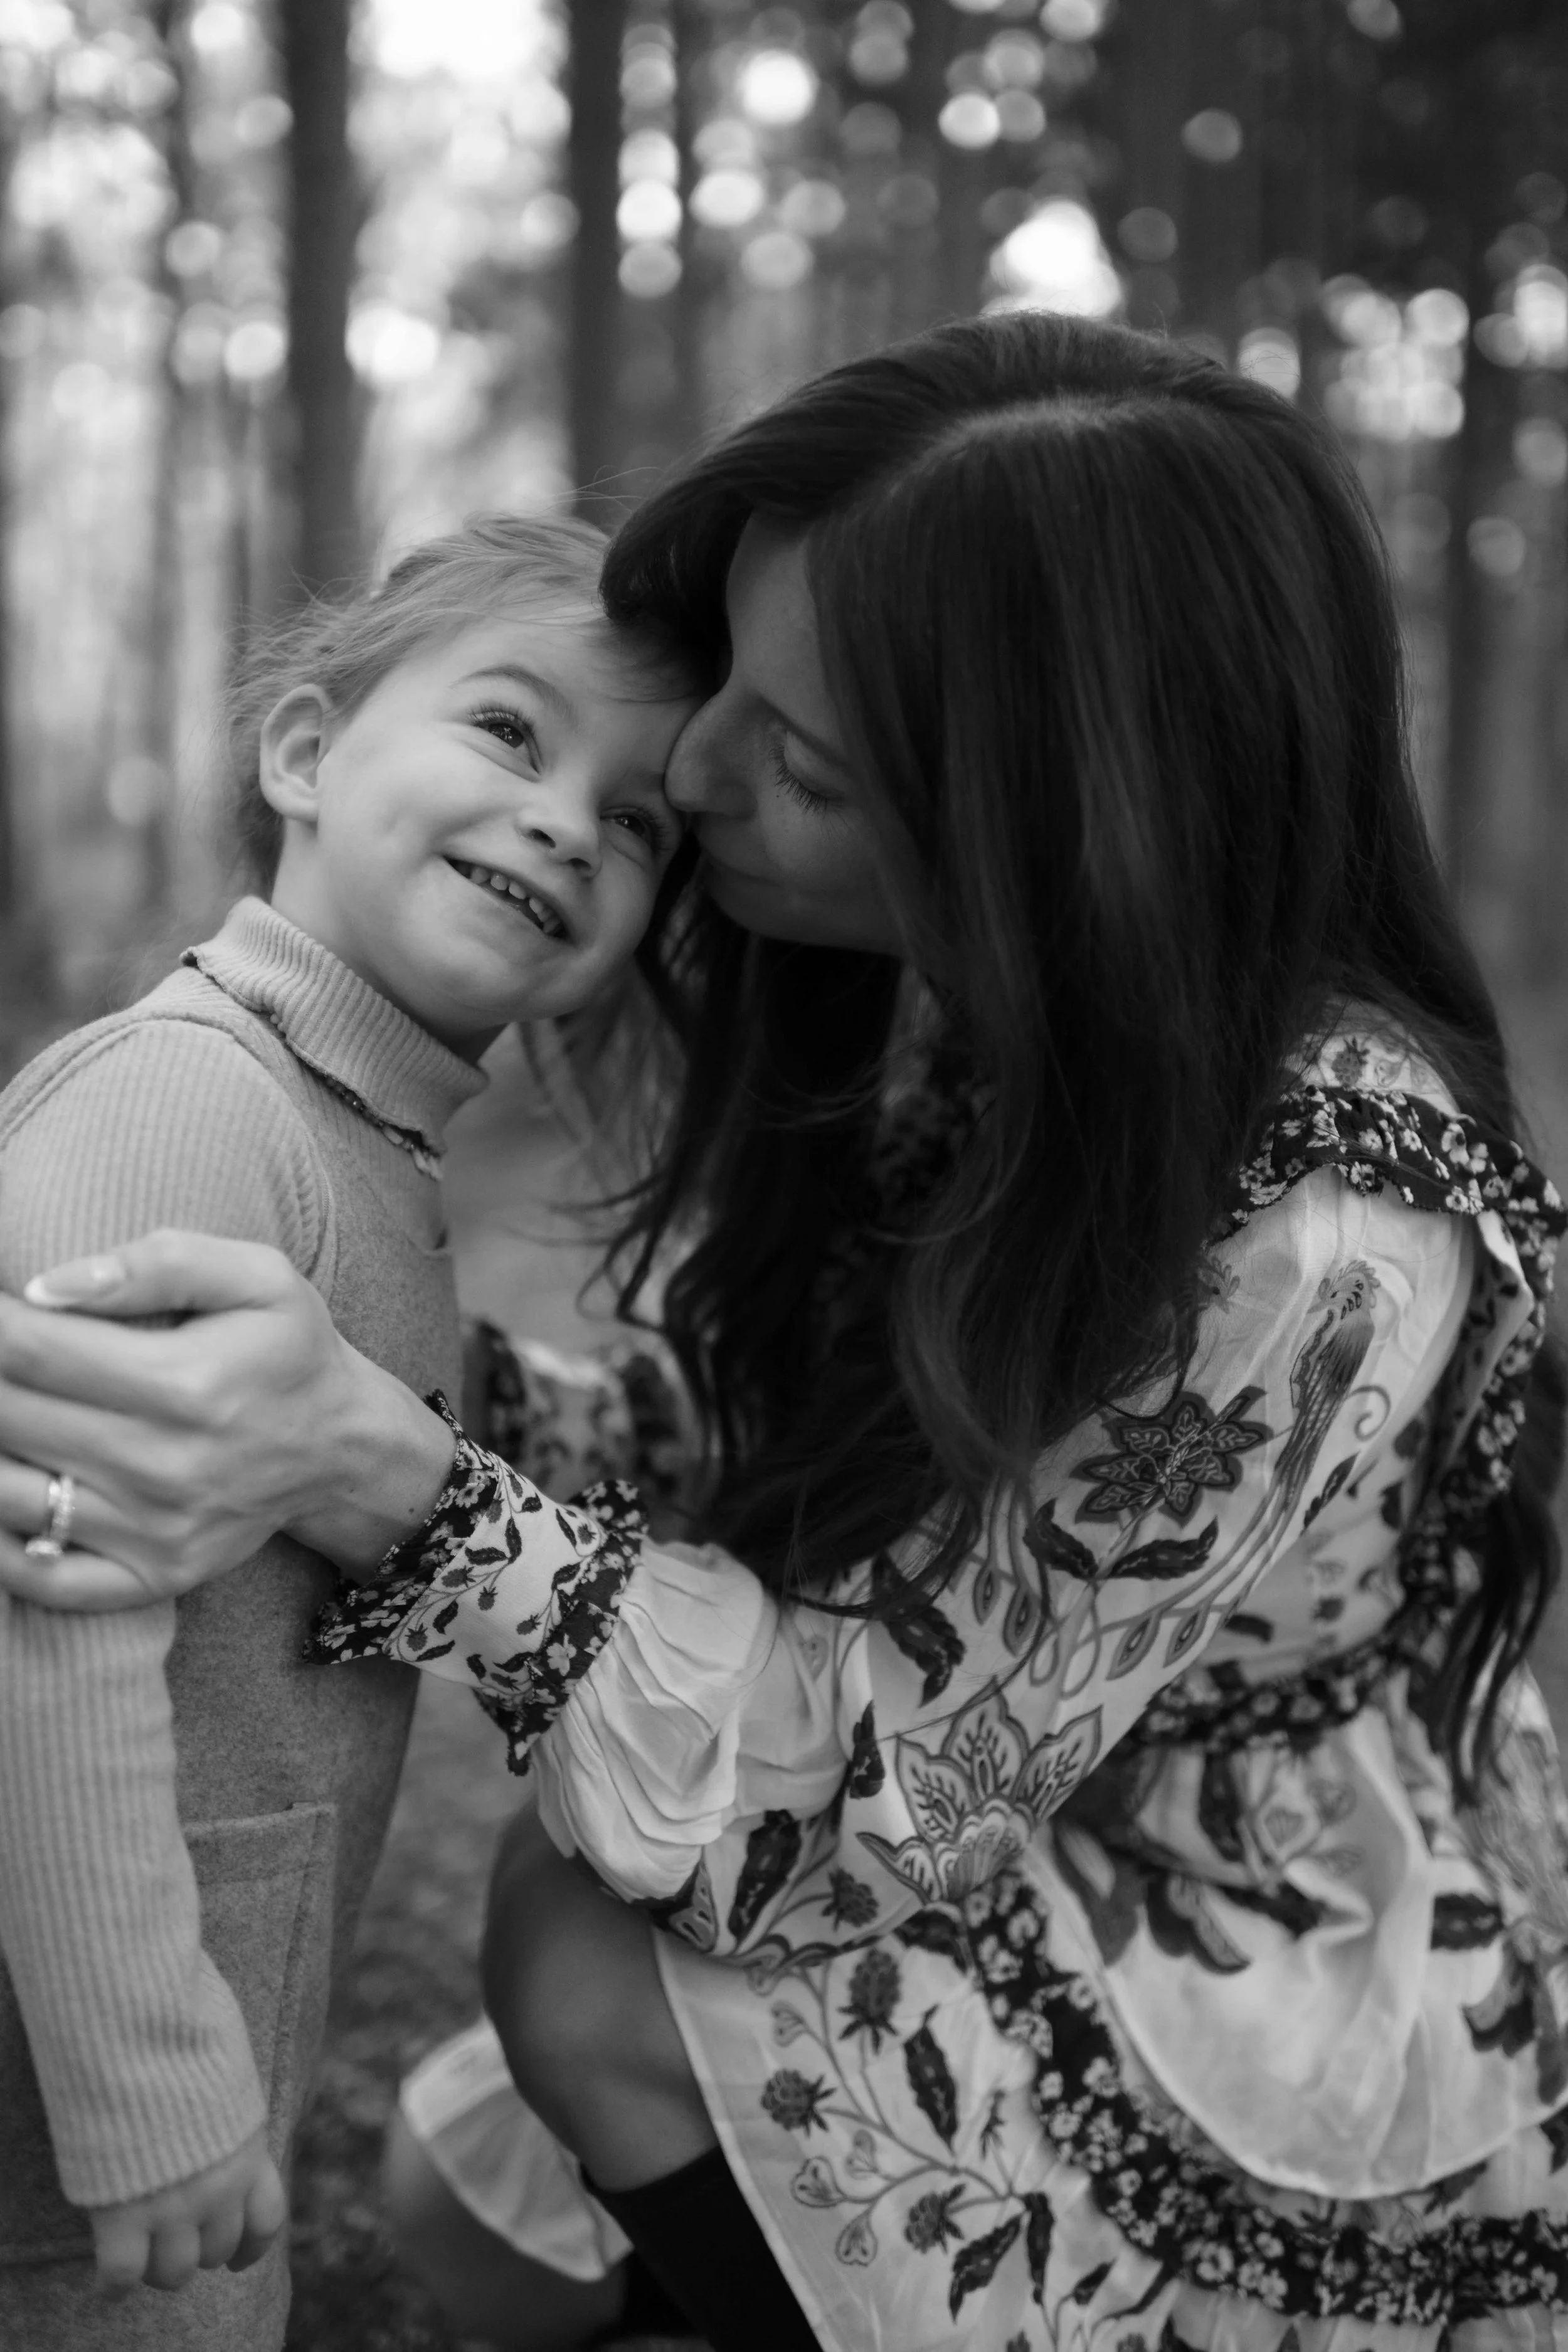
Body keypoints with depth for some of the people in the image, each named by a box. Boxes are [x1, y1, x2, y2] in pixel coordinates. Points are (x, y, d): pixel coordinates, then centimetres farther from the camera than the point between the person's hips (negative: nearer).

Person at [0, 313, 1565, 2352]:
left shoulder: (1326, 1244, -32)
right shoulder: (925, 995, -10)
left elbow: (889, 1759, -27)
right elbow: (748, 1424, 2)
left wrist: (382, 1484, -39)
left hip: (1310, 2117, -7)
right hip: (1055, 1847, 7)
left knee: (589, 1962, -18)